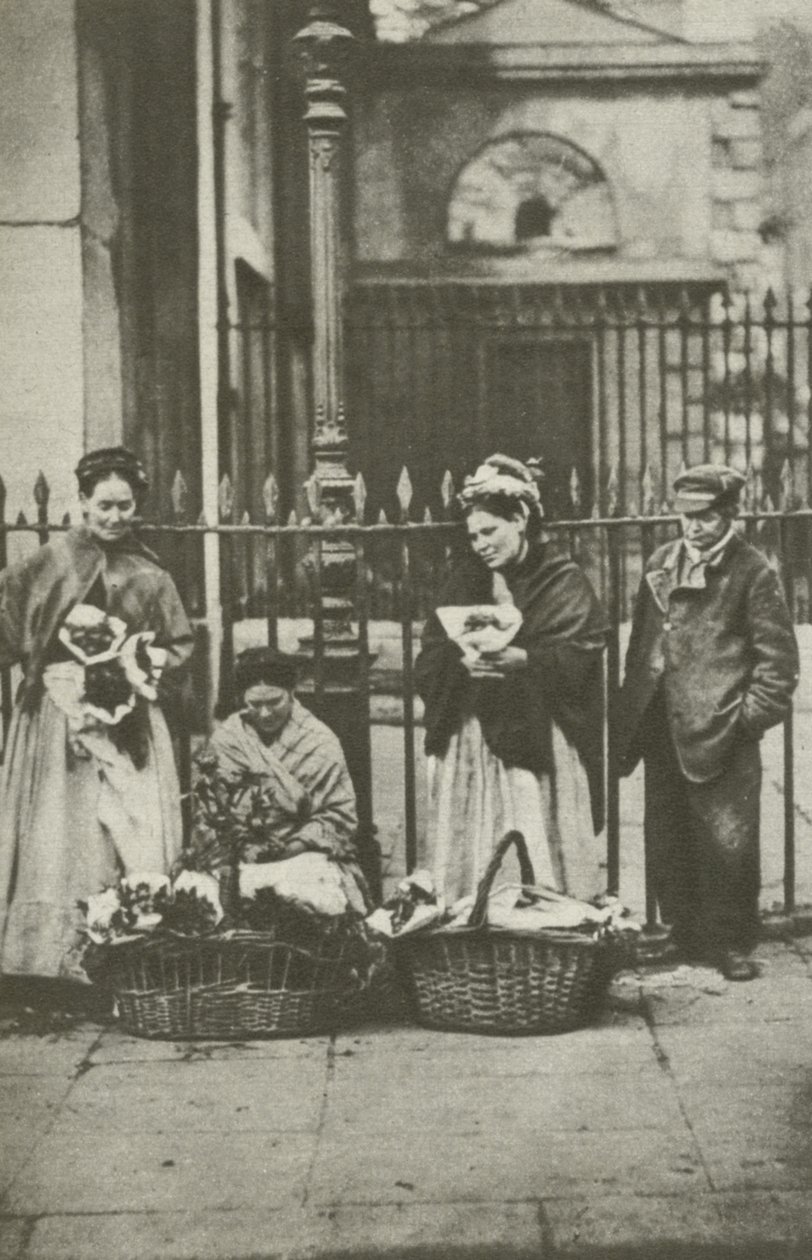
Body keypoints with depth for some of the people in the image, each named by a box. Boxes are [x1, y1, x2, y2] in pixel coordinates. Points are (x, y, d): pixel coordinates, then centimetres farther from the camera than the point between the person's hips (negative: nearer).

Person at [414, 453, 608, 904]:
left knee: (537, 858, -6)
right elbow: (428, 662, 6)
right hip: (469, 742, 3)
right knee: (469, 862, 0)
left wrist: (522, 659, -25)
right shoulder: (464, 581, 14)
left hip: (537, 743, -3)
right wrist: (461, 662, -15)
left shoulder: (563, 580, 2)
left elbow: (577, 656, -10)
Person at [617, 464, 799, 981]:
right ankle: (684, 934, 24)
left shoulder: (753, 572, -5)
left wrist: (751, 715, -11)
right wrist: (631, 716, 12)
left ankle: (730, 942, 11)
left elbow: (778, 656, -4)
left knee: (727, 842, -2)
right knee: (666, 840, 11)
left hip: (721, 733, -5)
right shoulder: (661, 564, 12)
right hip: (662, 732, 5)